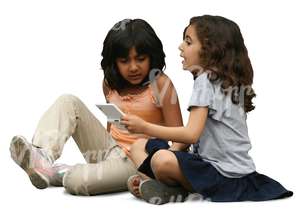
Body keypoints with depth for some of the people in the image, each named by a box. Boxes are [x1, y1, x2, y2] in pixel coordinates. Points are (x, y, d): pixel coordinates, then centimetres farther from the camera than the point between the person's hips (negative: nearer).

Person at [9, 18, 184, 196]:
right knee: (69, 102, -7)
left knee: (76, 181, -34)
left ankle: (59, 173, 1)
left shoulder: (160, 85, -11)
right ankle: (44, 159, -24)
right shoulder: (110, 83, 6)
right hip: (109, 149, 7)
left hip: (136, 161, -6)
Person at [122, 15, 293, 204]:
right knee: (140, 147, 12)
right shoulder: (228, 81, 13)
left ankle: (177, 189, -8)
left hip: (223, 173, -10)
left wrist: (145, 127, -17)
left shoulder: (205, 80, -15)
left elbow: (192, 134, -22)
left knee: (161, 160, -38)